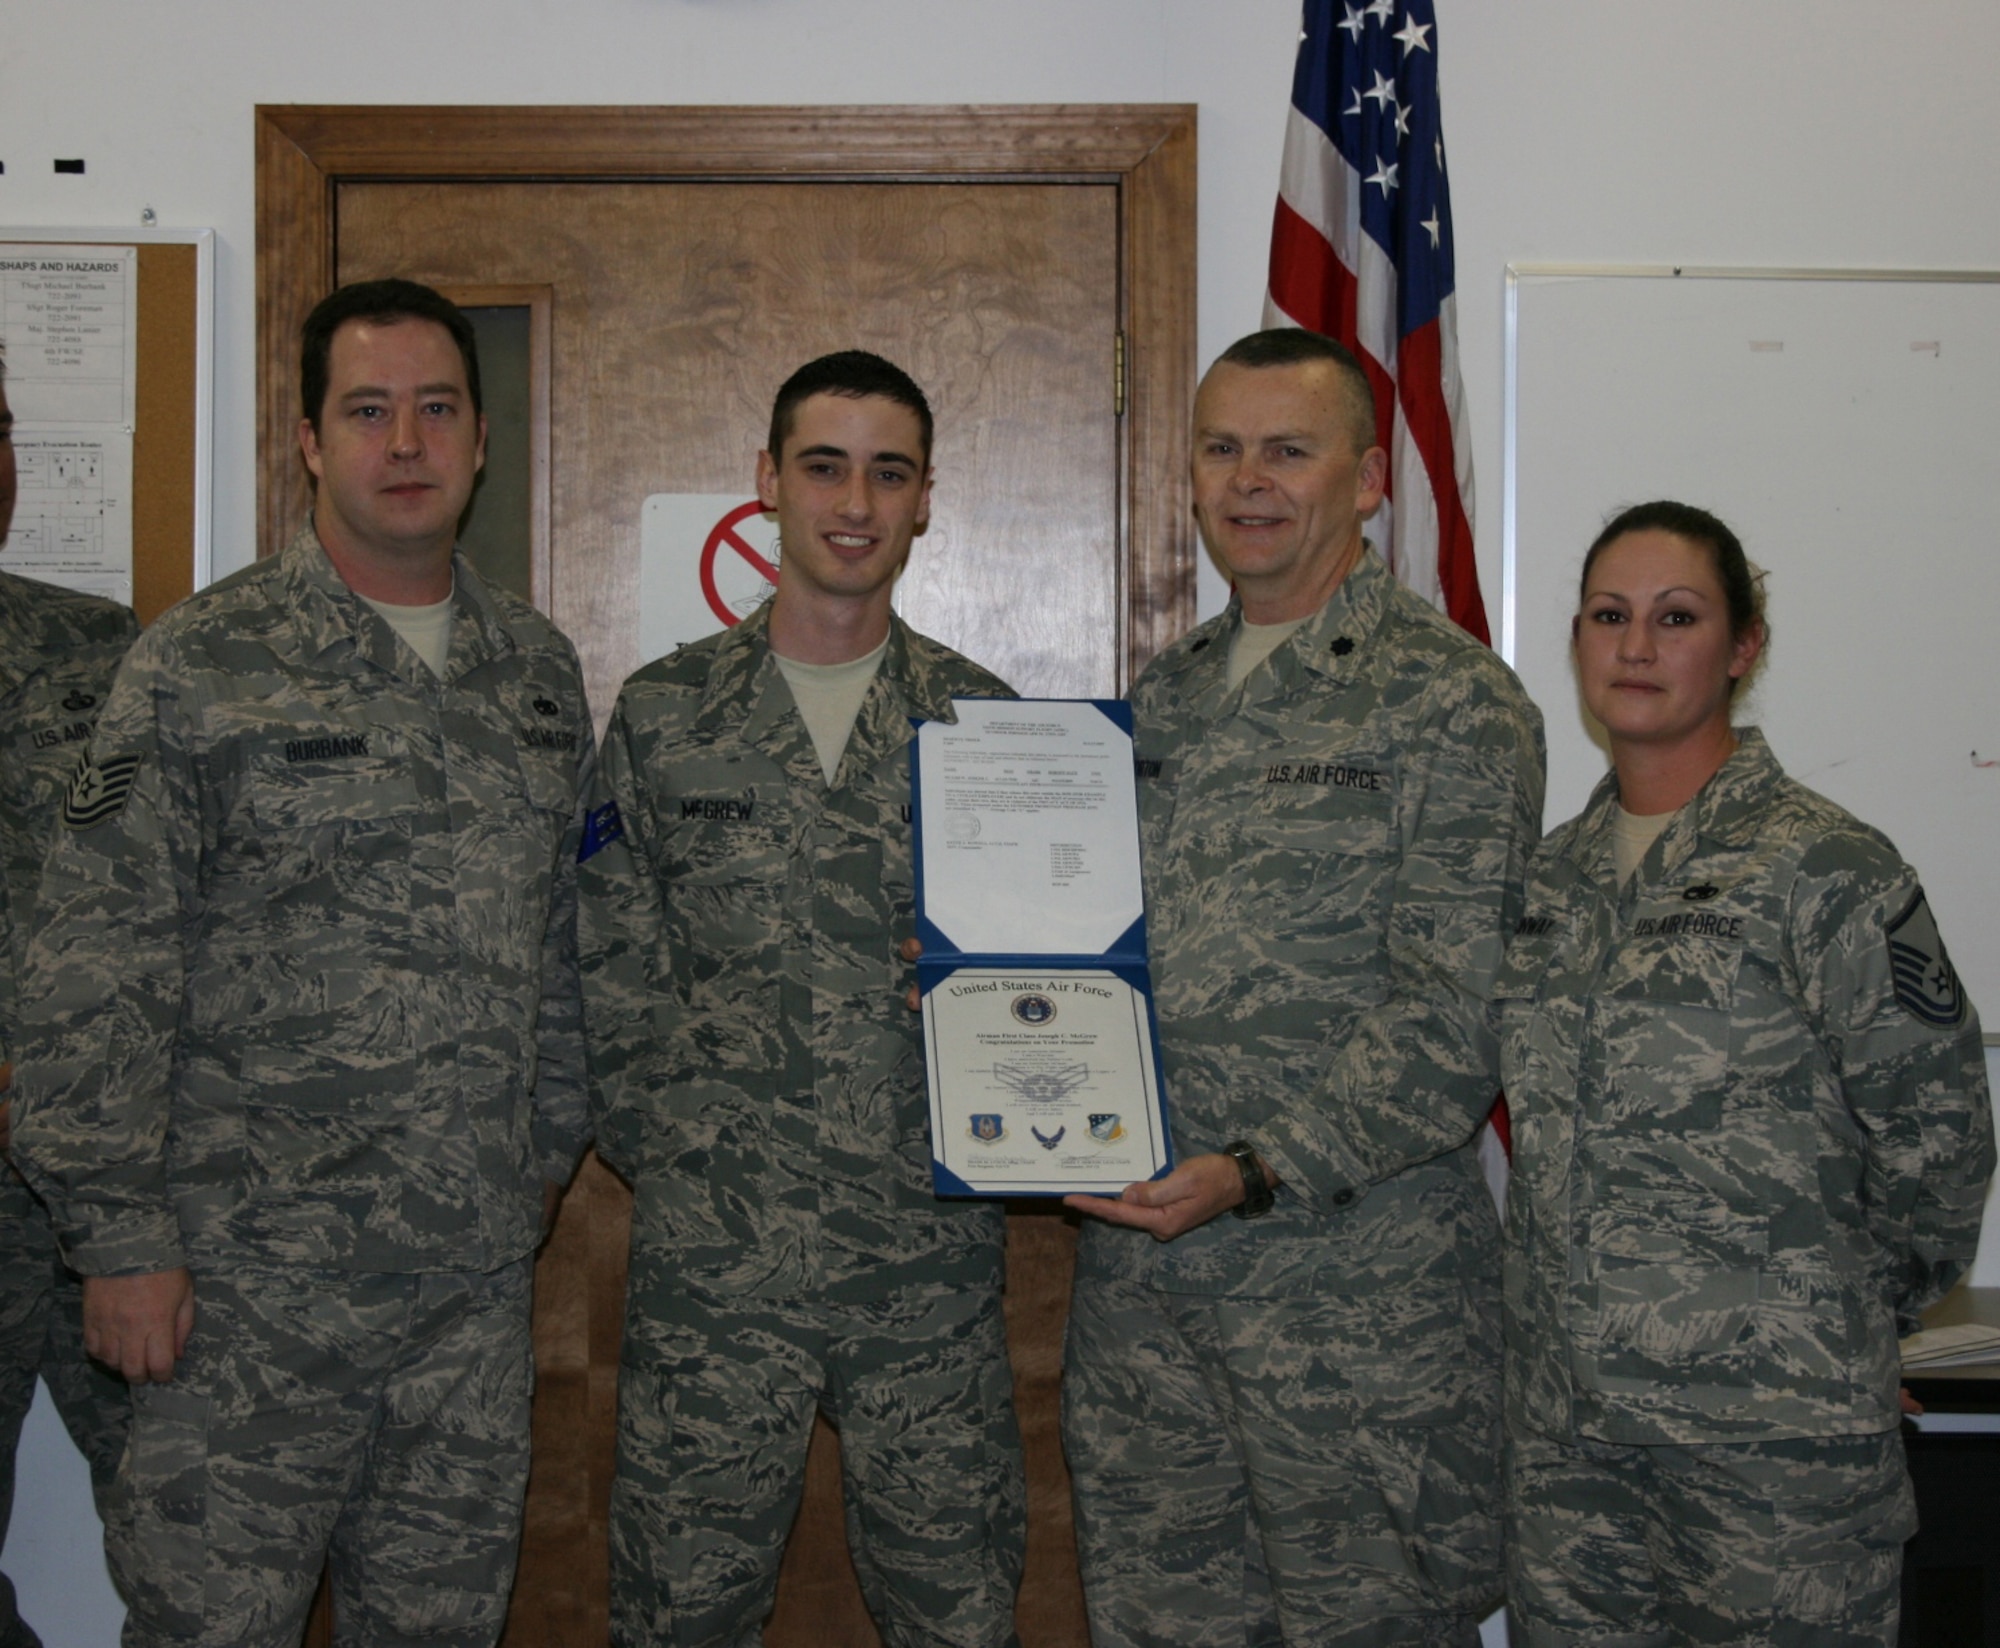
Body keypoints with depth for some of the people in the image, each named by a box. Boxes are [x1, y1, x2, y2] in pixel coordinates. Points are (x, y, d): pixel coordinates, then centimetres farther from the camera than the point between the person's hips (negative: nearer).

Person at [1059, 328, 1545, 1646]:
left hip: (1351, 1277, -6)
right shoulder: (1163, 698, 14)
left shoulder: (1453, 700, -6)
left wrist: (1259, 1173, -22)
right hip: (1135, 1265, 6)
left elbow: (1451, 1018, -14)